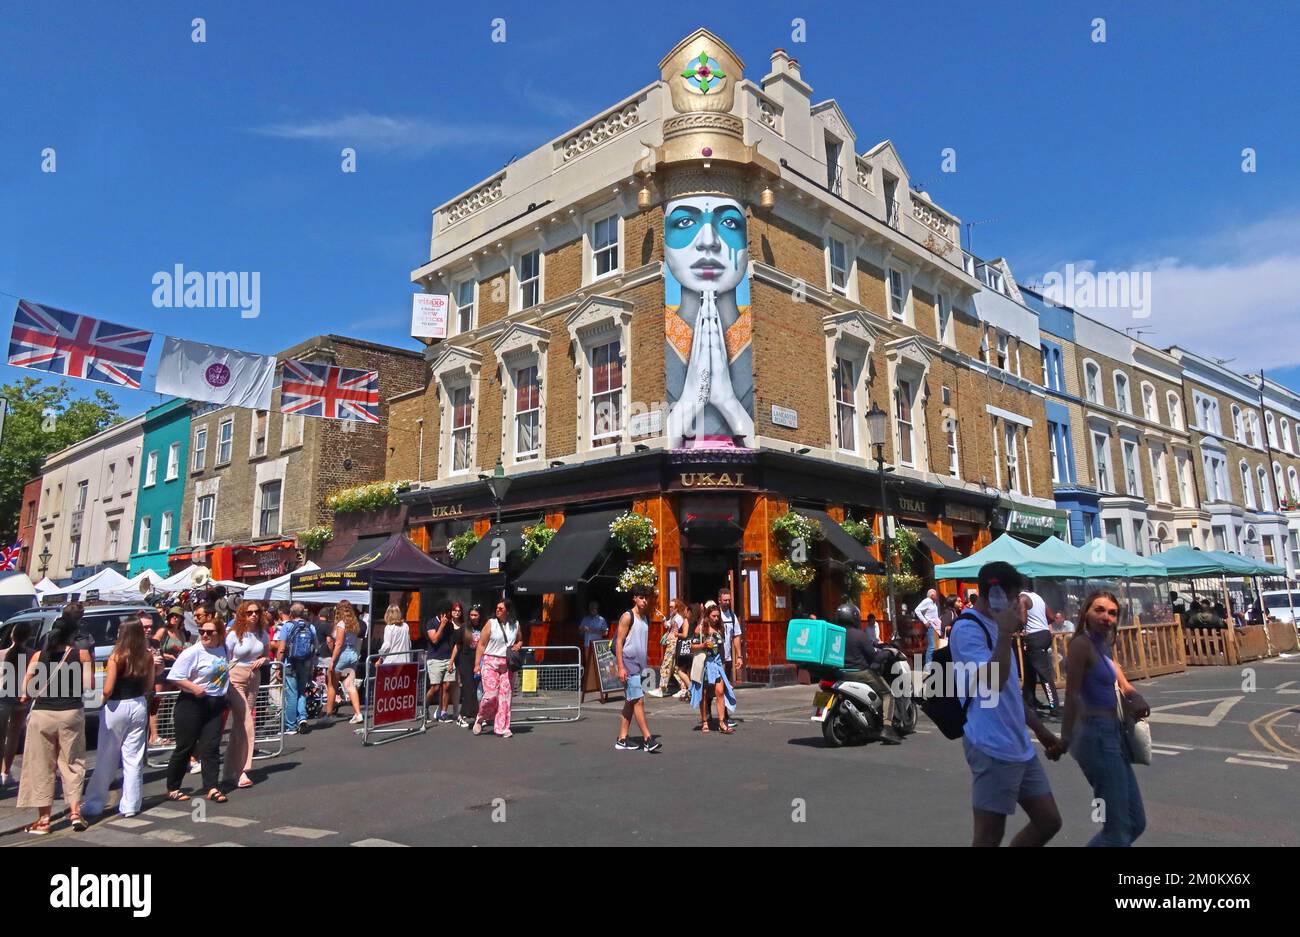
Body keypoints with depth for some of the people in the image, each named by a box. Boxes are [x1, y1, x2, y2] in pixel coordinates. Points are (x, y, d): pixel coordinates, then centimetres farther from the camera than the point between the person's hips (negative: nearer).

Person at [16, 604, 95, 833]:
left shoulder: (39, 655, 1)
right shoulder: (81, 653, -5)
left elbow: (25, 688, 1)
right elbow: (89, 684, -5)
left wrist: (27, 697, 22)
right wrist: (91, 662, 6)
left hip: (41, 714, 1)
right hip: (71, 713, -1)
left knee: (42, 766, 9)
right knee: (72, 763, 11)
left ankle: (43, 819, 12)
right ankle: (75, 812, 9)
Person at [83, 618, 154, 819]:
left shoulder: (117, 657, -13)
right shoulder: (147, 656, -1)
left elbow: (108, 689, -15)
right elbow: (149, 687, 4)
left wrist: (104, 701, 4)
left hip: (116, 707, -3)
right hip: (138, 706, 3)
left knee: (106, 759, 10)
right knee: (133, 759, 9)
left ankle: (95, 804, 20)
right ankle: (130, 806, 12)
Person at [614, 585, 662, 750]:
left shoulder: (645, 618, 15)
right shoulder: (627, 616, -9)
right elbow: (619, 642, -12)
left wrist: (645, 665, 18)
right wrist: (621, 667, -17)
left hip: (640, 665, 8)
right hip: (629, 664, -8)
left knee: (630, 702, 10)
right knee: (639, 701, -10)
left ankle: (622, 739, 15)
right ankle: (648, 739, -11)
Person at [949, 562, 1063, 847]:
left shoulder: (994, 625, 16)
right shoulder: (967, 628, -15)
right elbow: (992, 683, -28)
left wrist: (1039, 729, 25)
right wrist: (1006, 633, -27)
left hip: (1019, 746, 9)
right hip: (992, 748, -9)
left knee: (1048, 821, 13)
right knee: (989, 835, -2)